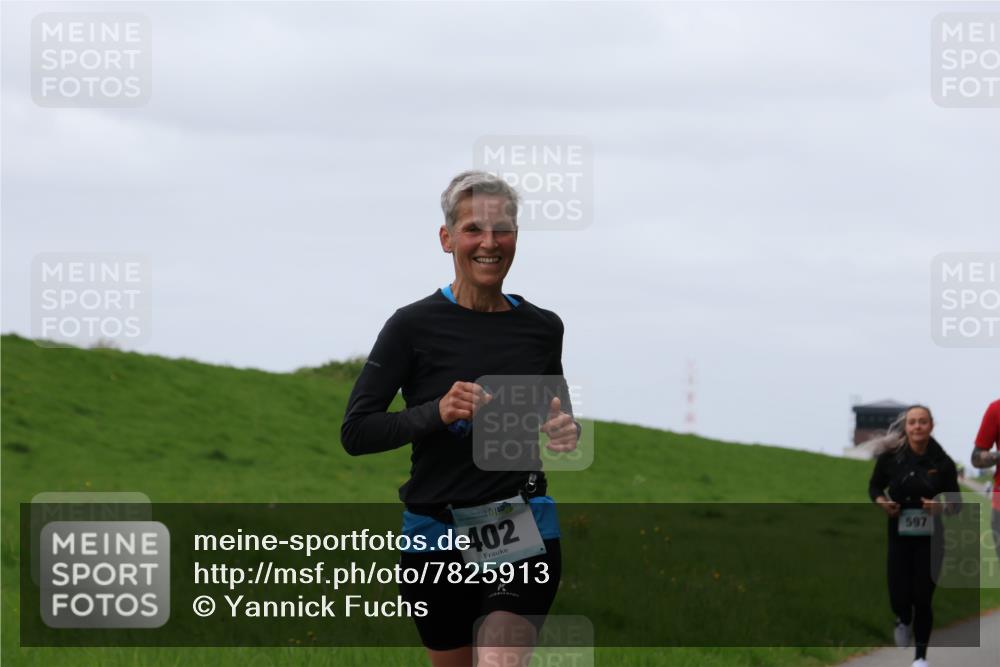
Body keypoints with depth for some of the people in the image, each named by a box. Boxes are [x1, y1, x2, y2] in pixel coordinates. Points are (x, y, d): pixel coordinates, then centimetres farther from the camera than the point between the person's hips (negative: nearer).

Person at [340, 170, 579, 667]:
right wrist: (436, 412, -21)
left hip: (523, 532, 1)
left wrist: (565, 431, -4)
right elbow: (355, 432, -7)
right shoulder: (415, 325, -6)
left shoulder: (542, 328, 4)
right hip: (437, 530, -1)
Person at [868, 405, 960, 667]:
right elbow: (875, 486, 9)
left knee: (922, 598, 0)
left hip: (929, 539, -1)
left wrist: (942, 505, -23)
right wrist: (881, 501, -12)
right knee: (899, 599, -2)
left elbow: (955, 502, -1)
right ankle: (904, 621, 37)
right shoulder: (890, 458, -7)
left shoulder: (942, 463, -8)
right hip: (899, 537, 1)